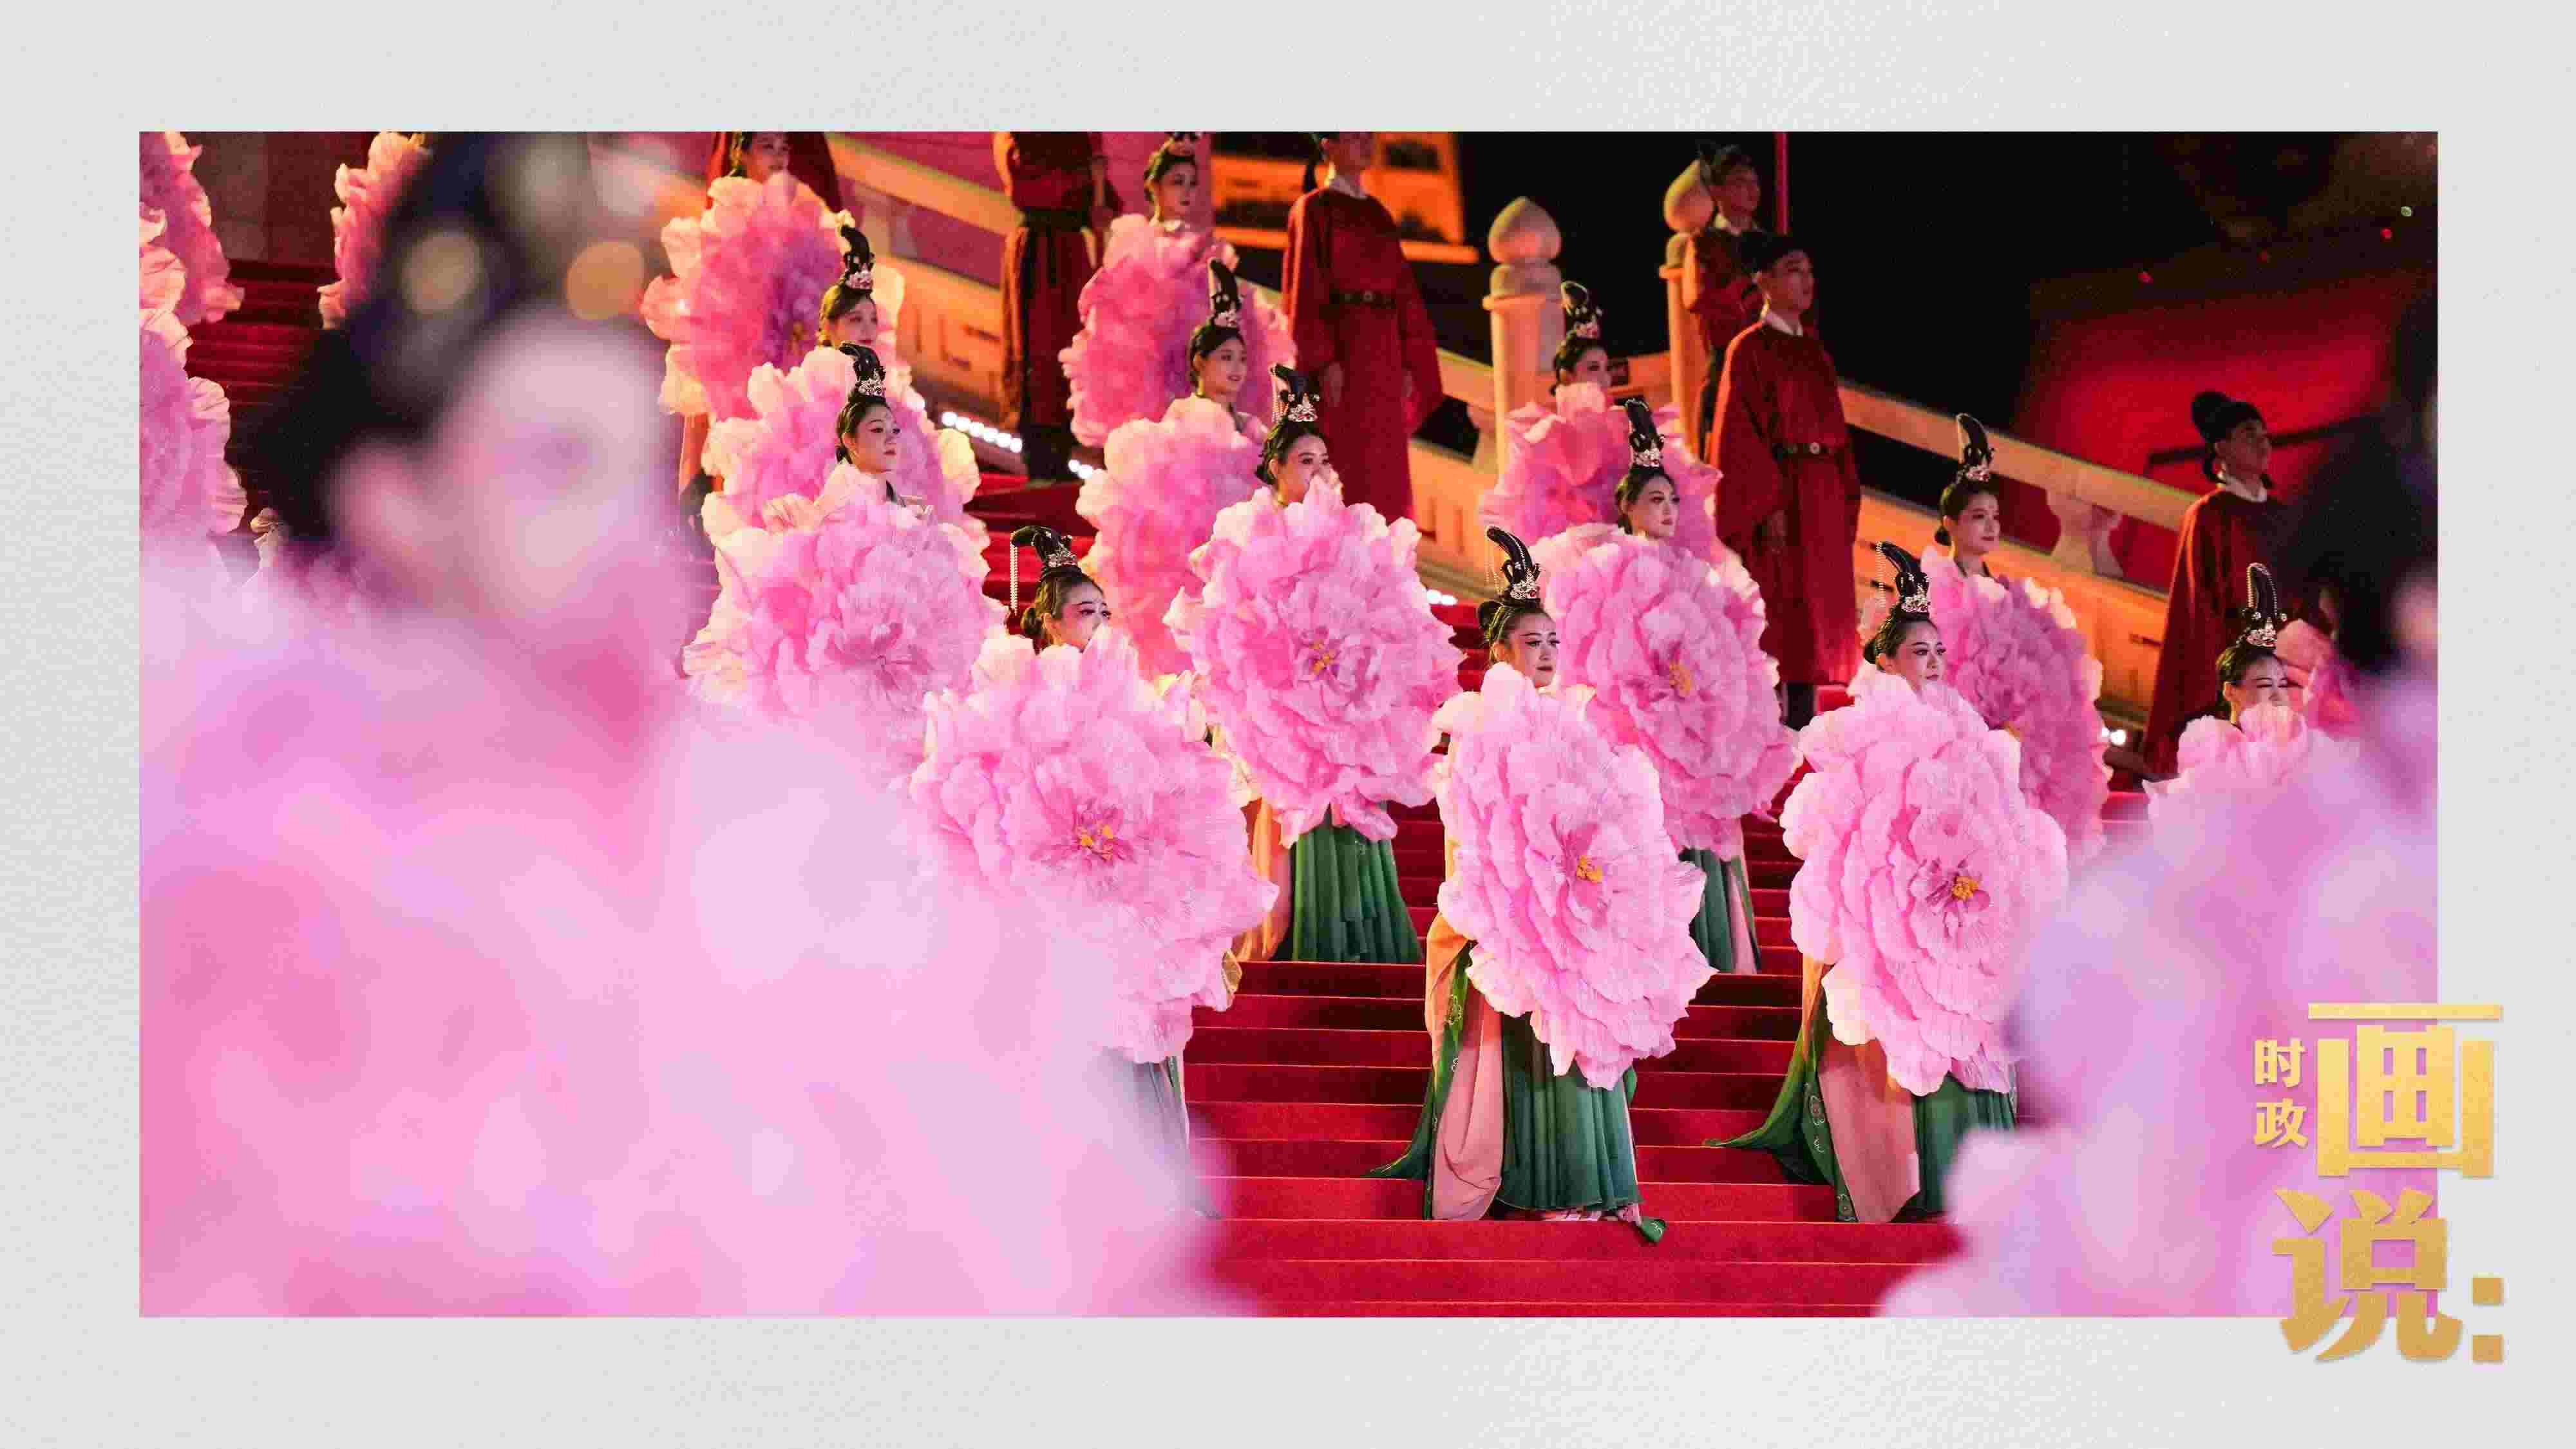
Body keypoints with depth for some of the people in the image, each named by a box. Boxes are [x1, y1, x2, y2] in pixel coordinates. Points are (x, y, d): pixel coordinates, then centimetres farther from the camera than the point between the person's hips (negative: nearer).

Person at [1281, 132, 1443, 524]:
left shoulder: (1378, 213, 19)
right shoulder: (1314, 209, -1)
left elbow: (1401, 287, 18)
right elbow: (1306, 288, -8)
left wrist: (1408, 361, 10)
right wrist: (1323, 360, -17)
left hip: (1384, 352, 7)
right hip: (1341, 348, -7)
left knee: (1386, 471, 5)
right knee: (1347, 467, -8)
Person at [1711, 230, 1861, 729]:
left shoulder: (1814, 351, 16)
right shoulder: (1750, 349, -5)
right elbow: (1740, 432, -12)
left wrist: (1847, 498, 11)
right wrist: (1769, 505, -19)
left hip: (1823, 495, 7)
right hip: (1777, 493, -7)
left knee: (1817, 610, 6)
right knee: (1782, 610, -7)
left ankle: (1803, 722, 10)